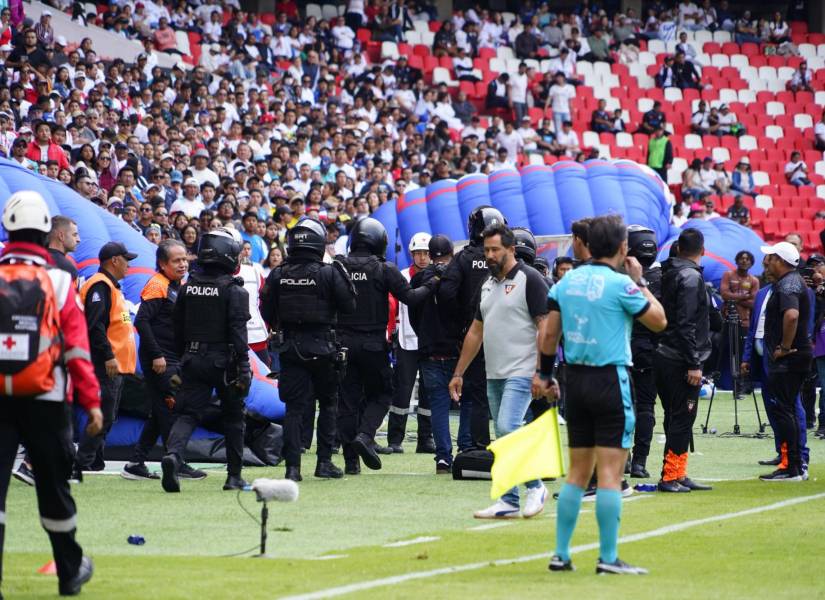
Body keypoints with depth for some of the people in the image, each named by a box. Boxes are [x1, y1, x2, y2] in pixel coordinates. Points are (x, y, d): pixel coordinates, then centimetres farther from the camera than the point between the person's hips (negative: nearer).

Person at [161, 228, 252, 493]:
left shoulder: (188, 287, 6)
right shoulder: (234, 291, -10)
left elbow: (178, 327, 11)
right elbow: (237, 332, -16)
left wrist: (182, 360, 20)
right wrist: (243, 368, -15)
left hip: (193, 359, 4)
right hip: (223, 361, -4)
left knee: (187, 414, -1)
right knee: (233, 417, 11)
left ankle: (173, 454, -29)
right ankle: (234, 476, 15)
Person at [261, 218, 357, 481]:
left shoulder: (278, 275, -3)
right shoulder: (328, 273, -12)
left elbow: (267, 312, 2)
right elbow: (349, 306, -8)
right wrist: (343, 277, 6)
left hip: (289, 349, 2)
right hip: (322, 348, -2)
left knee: (294, 407, 3)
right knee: (328, 403, 14)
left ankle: (292, 466, -5)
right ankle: (324, 462, 10)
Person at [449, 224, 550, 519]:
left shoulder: (529, 280, -8)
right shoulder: (488, 285, 17)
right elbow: (476, 331, 23)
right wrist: (458, 373, 21)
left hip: (521, 373, -8)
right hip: (494, 374, 8)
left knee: (507, 429, -19)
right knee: (503, 440, 8)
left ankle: (535, 487, -4)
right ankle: (509, 502, 10)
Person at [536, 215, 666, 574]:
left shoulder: (567, 281, 7)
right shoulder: (620, 284, -11)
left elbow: (549, 333, 8)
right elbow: (658, 321, -2)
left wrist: (545, 374, 17)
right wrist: (640, 282, 6)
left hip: (576, 379, 6)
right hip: (610, 380, -6)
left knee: (578, 472, 13)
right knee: (610, 473, -4)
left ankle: (561, 554, 12)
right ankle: (608, 558, -4)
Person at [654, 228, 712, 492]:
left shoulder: (669, 273, 14)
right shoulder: (691, 277, -12)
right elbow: (686, 324, -19)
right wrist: (694, 364, -19)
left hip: (663, 358, 9)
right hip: (681, 361, -9)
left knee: (675, 418, 13)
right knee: (682, 419, -5)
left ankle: (679, 475, 17)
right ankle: (670, 477, -6)